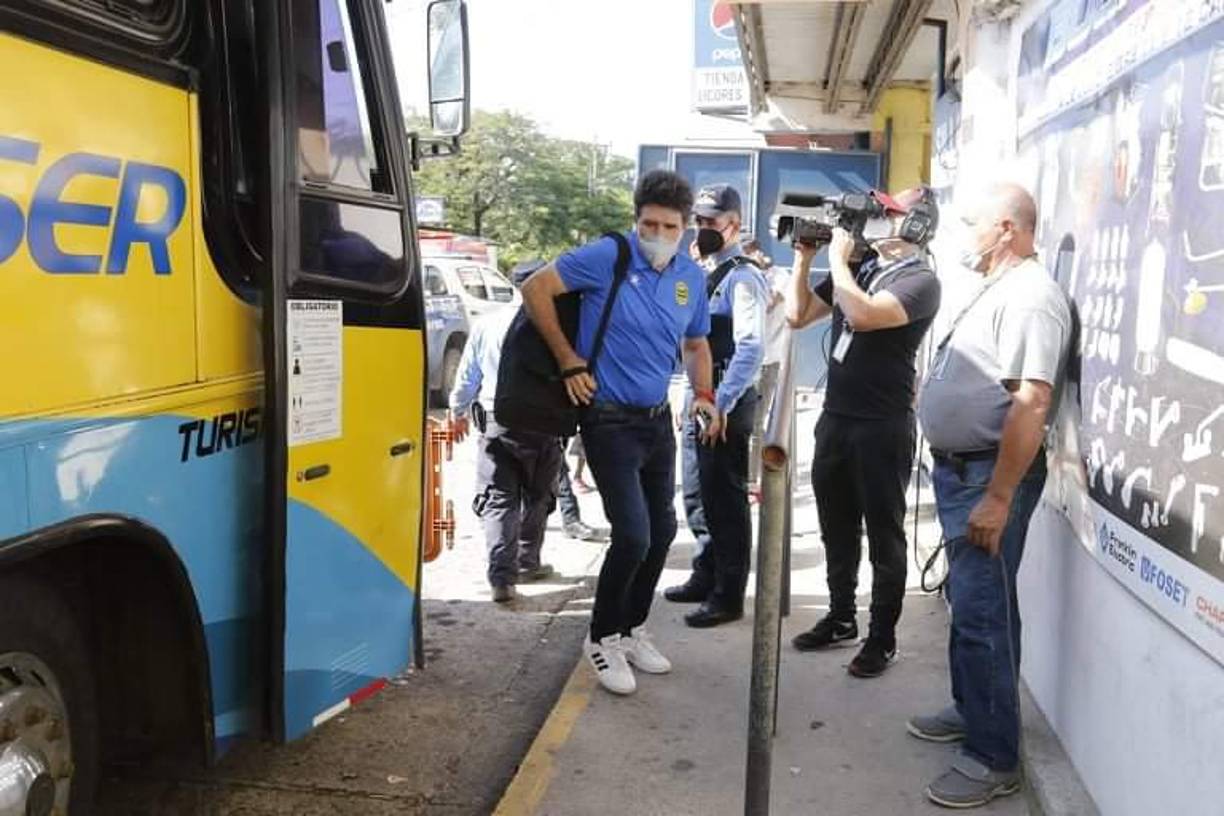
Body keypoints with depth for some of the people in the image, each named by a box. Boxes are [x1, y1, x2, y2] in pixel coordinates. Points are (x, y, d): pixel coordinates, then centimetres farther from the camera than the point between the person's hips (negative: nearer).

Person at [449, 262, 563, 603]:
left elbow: (467, 376, 10)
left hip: (495, 423, 1)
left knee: (499, 500, 2)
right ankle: (527, 563, 31)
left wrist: (458, 412, 25)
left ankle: (502, 575, -11)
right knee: (536, 497, 18)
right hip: (542, 423, -1)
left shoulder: (486, 325, 2)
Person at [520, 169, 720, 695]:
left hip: (658, 419, 7)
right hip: (610, 420, -7)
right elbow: (535, 289, -12)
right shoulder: (608, 257, -14)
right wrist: (569, 361, -13)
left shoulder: (691, 278, 4)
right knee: (634, 534, -11)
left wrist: (704, 394, 5)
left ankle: (632, 629, 31)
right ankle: (603, 638, 11)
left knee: (662, 530, 12)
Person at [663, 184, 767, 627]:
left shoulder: (742, 278, -13)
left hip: (726, 403, -9)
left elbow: (751, 349, -21)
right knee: (698, 496, 17)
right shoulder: (706, 275, 16)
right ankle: (705, 578, 32)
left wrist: (721, 406, -22)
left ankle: (728, 595, 9)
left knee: (725, 499, -2)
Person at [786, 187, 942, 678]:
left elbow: (863, 315, -29)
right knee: (836, 527, 16)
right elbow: (797, 316, 13)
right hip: (835, 417, 7)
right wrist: (804, 257, 3)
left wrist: (837, 257, -16)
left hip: (883, 426, -7)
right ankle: (840, 619, 31)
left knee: (883, 534, 4)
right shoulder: (858, 267, 11)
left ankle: (882, 638, 15)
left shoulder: (920, 280, -11)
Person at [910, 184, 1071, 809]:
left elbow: (1031, 404, -26)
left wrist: (998, 498, -28)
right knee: (967, 600, 19)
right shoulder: (996, 290, 15)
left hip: (990, 474, -10)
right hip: (959, 468, 10)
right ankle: (971, 710, 34)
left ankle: (994, 758, 4)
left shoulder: (1030, 296, -18)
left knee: (983, 611, -6)